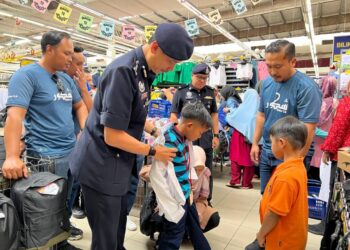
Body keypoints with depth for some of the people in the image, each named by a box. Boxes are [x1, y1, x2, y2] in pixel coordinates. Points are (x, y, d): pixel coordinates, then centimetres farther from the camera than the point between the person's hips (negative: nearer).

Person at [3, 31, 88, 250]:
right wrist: (12, 157, -33)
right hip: (46, 157, -7)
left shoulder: (66, 79, 11)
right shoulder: (26, 75, -12)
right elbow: (14, 115, -22)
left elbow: (80, 105, 21)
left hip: (72, 152, 8)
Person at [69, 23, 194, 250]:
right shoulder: (124, 71, -25)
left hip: (118, 162, 9)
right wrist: (153, 152, -15)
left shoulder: (142, 70, 4)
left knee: (119, 221, 27)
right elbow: (113, 135, -25)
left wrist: (154, 130, 7)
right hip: (102, 166, -9)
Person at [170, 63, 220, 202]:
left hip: (206, 140, 4)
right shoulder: (181, 92, -2)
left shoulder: (210, 92, 10)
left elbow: (214, 115, 14)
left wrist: (216, 135, 8)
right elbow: (174, 115, -2)